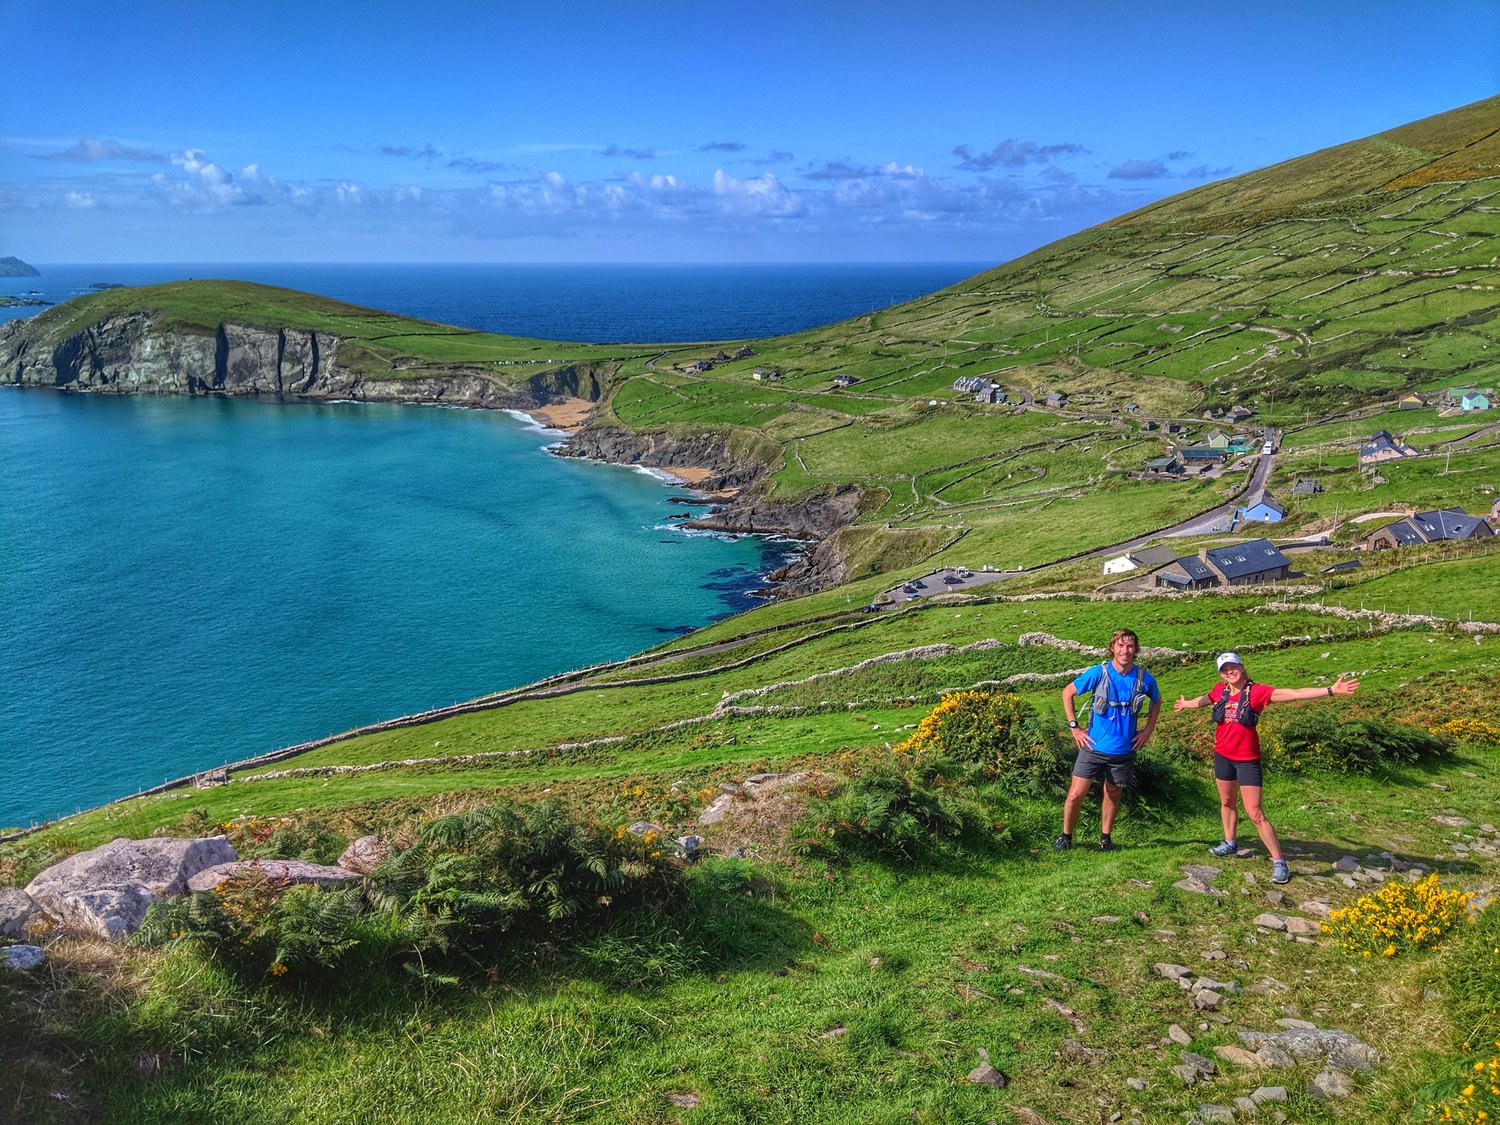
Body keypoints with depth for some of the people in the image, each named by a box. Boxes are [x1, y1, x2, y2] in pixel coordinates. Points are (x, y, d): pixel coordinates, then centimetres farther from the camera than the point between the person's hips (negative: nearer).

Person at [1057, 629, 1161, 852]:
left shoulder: (1144, 678, -4)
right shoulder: (1098, 673, -10)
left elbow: (1157, 700, 18)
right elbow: (1067, 693, 1)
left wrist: (1148, 729, 9)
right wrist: (1074, 727, -3)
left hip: (1124, 750, 2)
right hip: (1094, 747, -2)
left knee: (1113, 795, 14)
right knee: (1076, 793, -5)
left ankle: (1105, 838, 32)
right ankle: (1066, 836, 13)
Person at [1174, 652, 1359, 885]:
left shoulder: (1256, 691, -14)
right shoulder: (1220, 690, -1)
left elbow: (1293, 693, -23)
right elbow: (1205, 699, 23)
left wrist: (1330, 690, -32)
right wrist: (1186, 704, 44)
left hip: (1247, 760, -5)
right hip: (1222, 756, 5)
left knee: (1255, 813, -8)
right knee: (1227, 802, 22)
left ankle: (1279, 861, 0)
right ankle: (1230, 843, 42)